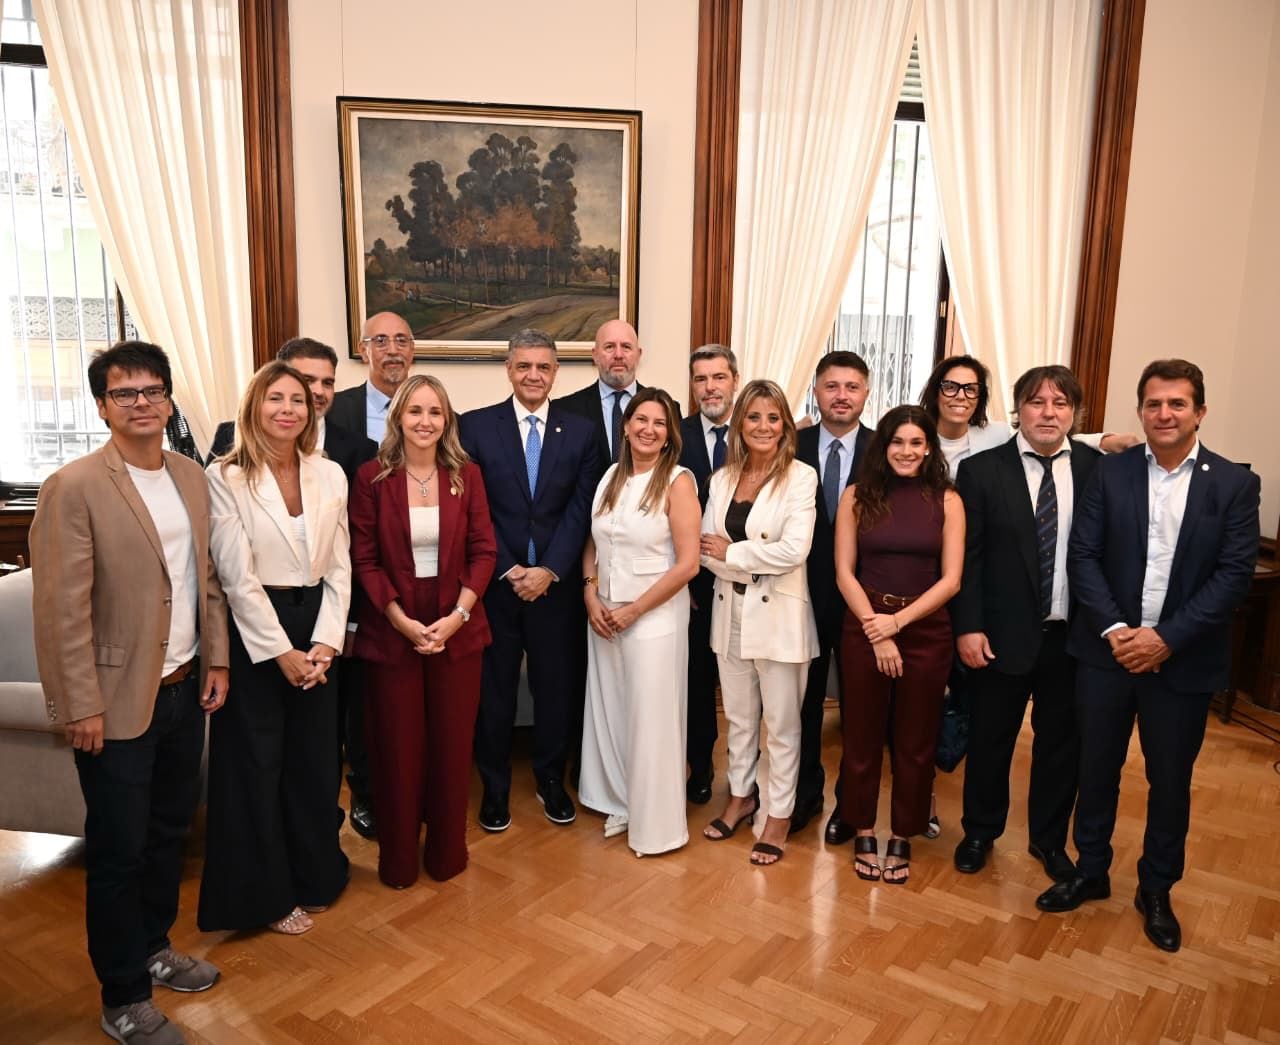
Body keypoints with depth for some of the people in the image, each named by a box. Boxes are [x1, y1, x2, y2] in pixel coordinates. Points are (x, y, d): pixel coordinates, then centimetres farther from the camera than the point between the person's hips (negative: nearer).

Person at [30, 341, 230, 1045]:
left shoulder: (192, 477, 5)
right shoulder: (74, 487, -15)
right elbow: (62, 610, -15)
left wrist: (217, 659, 9)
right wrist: (82, 707, -15)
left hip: (184, 688, 6)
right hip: (119, 699, -6)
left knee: (170, 829, 20)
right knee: (119, 850, 8)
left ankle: (153, 948, 41)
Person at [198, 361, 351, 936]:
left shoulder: (330, 475, 3)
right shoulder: (225, 477, -10)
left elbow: (339, 567, 4)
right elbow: (237, 577, -13)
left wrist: (324, 642, -5)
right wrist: (281, 652, -14)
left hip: (316, 628, 4)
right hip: (254, 633, -4)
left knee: (315, 757, 14)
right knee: (255, 763, 8)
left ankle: (314, 874, 33)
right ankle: (267, 892, 24)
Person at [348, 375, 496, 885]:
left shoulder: (467, 475, 1)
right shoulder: (371, 477, -4)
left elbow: (483, 551, -1)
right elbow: (363, 559, -6)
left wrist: (457, 615, -13)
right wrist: (402, 621, -15)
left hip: (458, 629, 2)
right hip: (391, 631, -1)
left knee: (453, 745, 10)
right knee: (397, 747, 9)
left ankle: (447, 852, 29)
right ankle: (397, 859, 28)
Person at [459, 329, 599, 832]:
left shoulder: (580, 431, 3)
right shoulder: (476, 426, -1)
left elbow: (580, 511, -2)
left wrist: (549, 570, -12)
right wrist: (508, 569, -11)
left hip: (556, 583, 1)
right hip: (495, 581, -1)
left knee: (556, 686, 11)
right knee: (493, 687, 9)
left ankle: (551, 780, 30)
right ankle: (494, 785, 26)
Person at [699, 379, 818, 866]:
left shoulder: (800, 477, -10)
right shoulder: (722, 479, 6)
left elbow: (793, 551, -20)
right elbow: (706, 550, -1)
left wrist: (732, 552, -11)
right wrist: (755, 565, -16)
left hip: (778, 615, -5)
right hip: (730, 611, 5)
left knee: (782, 722, 8)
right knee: (738, 715, 19)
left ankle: (779, 815, 24)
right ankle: (742, 795, 37)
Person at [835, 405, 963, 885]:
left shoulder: (947, 500, -1)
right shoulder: (858, 495, -1)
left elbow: (951, 579, -5)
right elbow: (844, 572, -3)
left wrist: (898, 620, -14)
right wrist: (877, 632, -11)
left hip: (926, 631, 0)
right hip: (864, 629, 0)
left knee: (916, 742, 10)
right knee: (863, 736, 10)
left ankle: (902, 837, 28)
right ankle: (864, 832, 28)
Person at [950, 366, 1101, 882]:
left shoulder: (1098, 468, -1)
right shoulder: (981, 469, -5)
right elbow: (966, 556, -6)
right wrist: (968, 627, -11)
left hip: (1073, 636, 2)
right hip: (1004, 634, -2)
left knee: (1061, 741, 16)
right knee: (990, 740, 13)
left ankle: (1049, 839, 37)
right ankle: (980, 831, 35)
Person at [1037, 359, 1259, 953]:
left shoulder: (1234, 484, -3)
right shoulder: (1110, 472, -1)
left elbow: (1235, 574, -8)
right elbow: (1082, 555, -4)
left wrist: (1166, 638, -17)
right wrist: (1114, 630, -15)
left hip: (1184, 660, 0)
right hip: (1107, 651, 1)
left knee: (1170, 781, 13)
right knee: (1097, 768, 13)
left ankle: (1156, 891, 33)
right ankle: (1090, 872, 33)